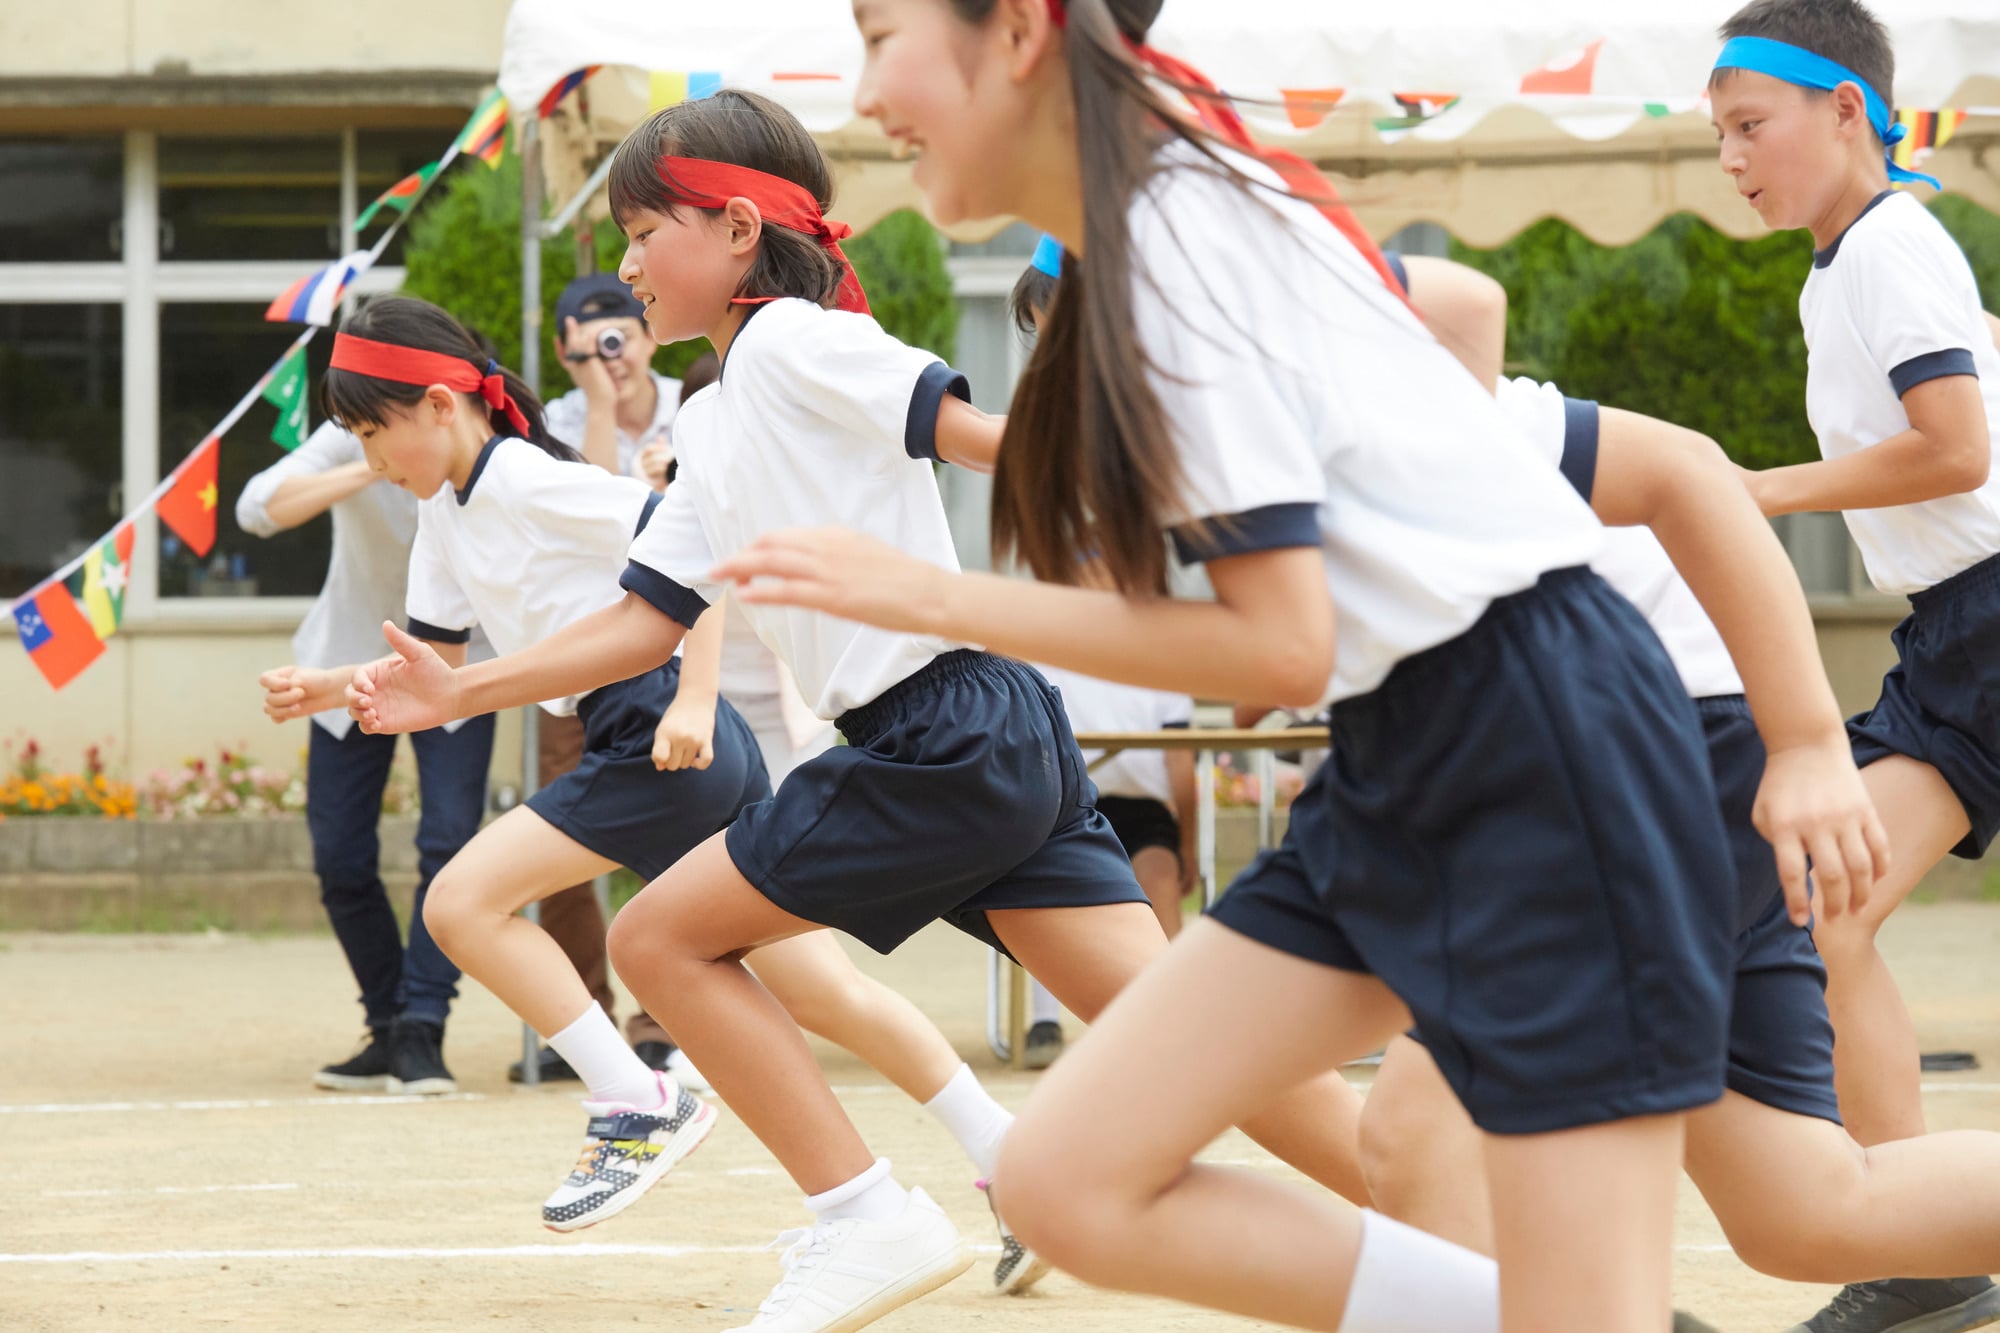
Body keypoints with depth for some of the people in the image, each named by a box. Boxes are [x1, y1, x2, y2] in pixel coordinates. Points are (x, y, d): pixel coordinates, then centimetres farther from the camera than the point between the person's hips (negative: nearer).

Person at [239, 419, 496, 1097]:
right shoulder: (354, 439, -21)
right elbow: (258, 507, -35)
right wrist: (371, 471, -44)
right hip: (356, 658, 1)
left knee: (450, 841, -18)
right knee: (340, 859, 0)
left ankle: (421, 1034, -14)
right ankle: (388, 1030, 16)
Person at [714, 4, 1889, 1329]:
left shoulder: (1180, 235, -16)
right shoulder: (1139, 239, 11)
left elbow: (1283, 646, -19)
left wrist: (934, 599, -12)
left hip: (1551, 758, -9)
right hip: (1395, 779, 9)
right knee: (1068, 1183, 0)